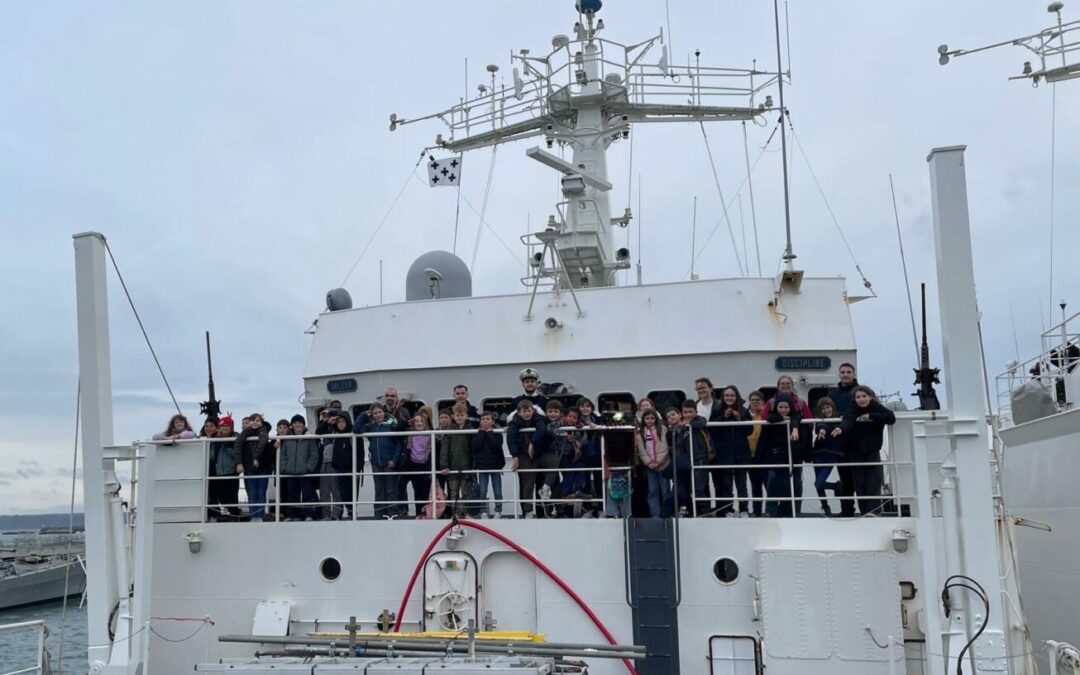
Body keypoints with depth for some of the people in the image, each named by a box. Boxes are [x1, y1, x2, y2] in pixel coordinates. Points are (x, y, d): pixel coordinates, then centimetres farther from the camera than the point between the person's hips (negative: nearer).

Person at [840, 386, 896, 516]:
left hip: (873, 451, 0)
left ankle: (873, 511, -8)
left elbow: (891, 418, -21)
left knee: (874, 482, -10)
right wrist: (840, 428, -54)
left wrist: (871, 416, -22)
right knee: (859, 484, 3)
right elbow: (847, 421, -31)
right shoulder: (852, 411, -11)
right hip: (856, 453, 0)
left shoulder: (877, 408, -7)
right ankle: (864, 512, 13)